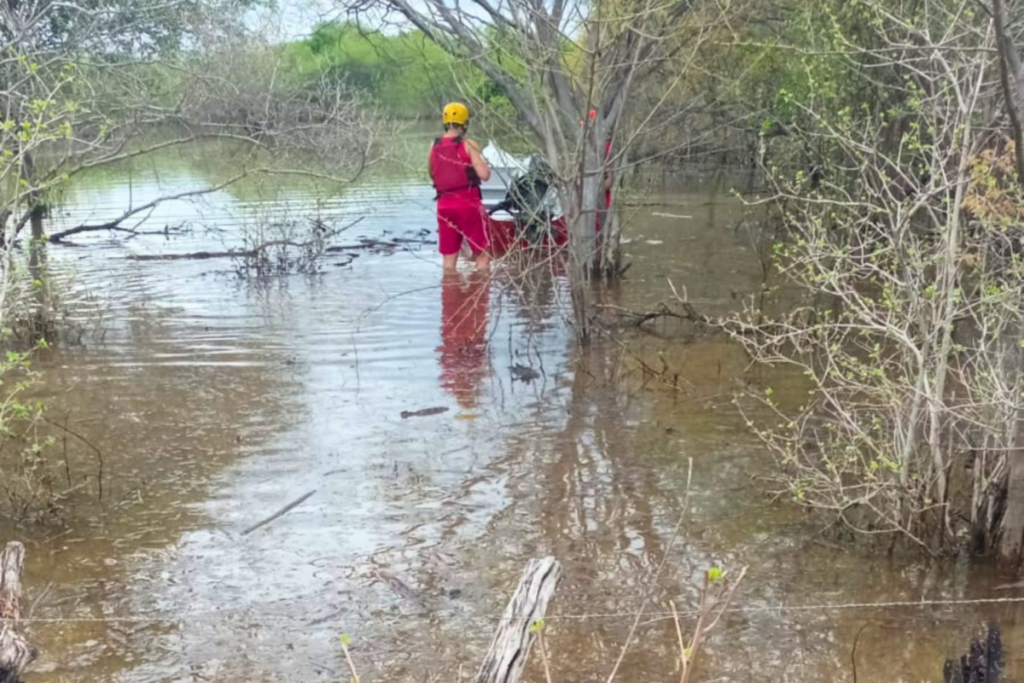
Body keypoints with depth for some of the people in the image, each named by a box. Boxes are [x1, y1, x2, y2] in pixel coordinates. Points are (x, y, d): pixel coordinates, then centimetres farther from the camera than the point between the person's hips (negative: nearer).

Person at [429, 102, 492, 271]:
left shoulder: (435, 146, 6)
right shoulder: (468, 145, -8)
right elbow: (484, 174, -14)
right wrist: (482, 161, 5)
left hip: (444, 204, 5)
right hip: (468, 203, -5)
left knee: (449, 257, 11)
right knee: (481, 254, 2)